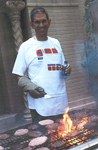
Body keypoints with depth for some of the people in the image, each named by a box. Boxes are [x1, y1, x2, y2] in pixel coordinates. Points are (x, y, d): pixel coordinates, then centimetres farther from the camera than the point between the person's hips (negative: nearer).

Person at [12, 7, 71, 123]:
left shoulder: (55, 43, 12)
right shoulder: (26, 47, -1)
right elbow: (20, 77, -1)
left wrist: (66, 70, -2)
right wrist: (29, 86, -20)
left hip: (61, 102, 4)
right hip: (39, 104, -4)